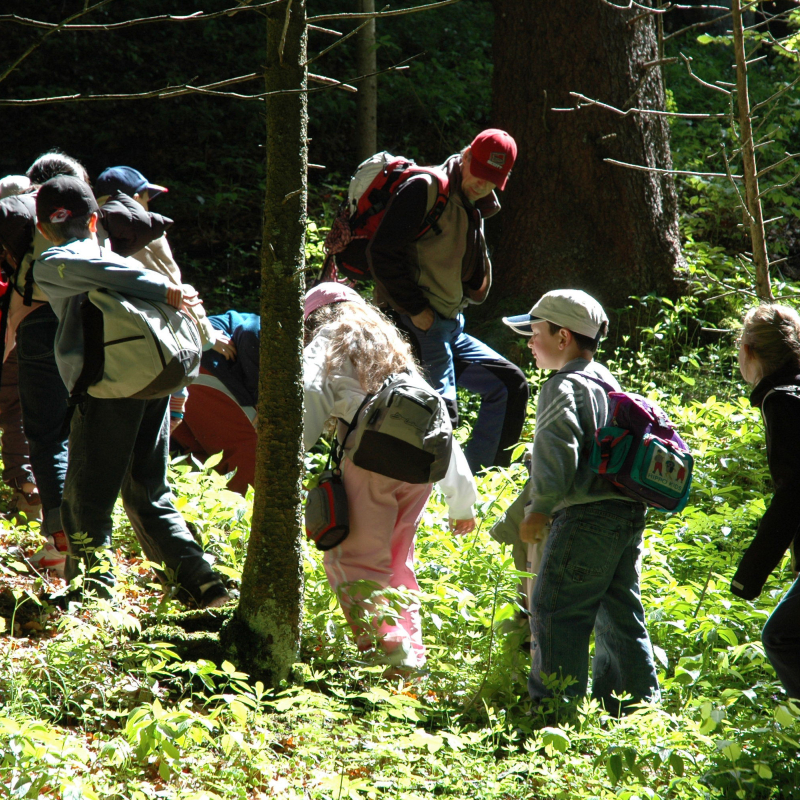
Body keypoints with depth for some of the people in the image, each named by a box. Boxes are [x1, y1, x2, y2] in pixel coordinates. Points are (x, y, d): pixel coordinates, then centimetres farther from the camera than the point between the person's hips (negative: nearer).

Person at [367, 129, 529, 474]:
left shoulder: (475, 210, 17)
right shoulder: (424, 191, -9)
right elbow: (382, 252, -17)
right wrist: (416, 310, -16)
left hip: (450, 328, 9)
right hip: (414, 327, -9)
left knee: (510, 384, 9)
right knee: (442, 410, -20)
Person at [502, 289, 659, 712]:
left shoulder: (564, 388, -10)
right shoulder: (607, 381, 18)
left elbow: (557, 454, -22)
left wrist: (539, 509, -15)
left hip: (587, 517, -9)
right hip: (628, 511, 9)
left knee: (555, 611, -5)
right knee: (619, 614, 15)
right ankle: (640, 700, 18)